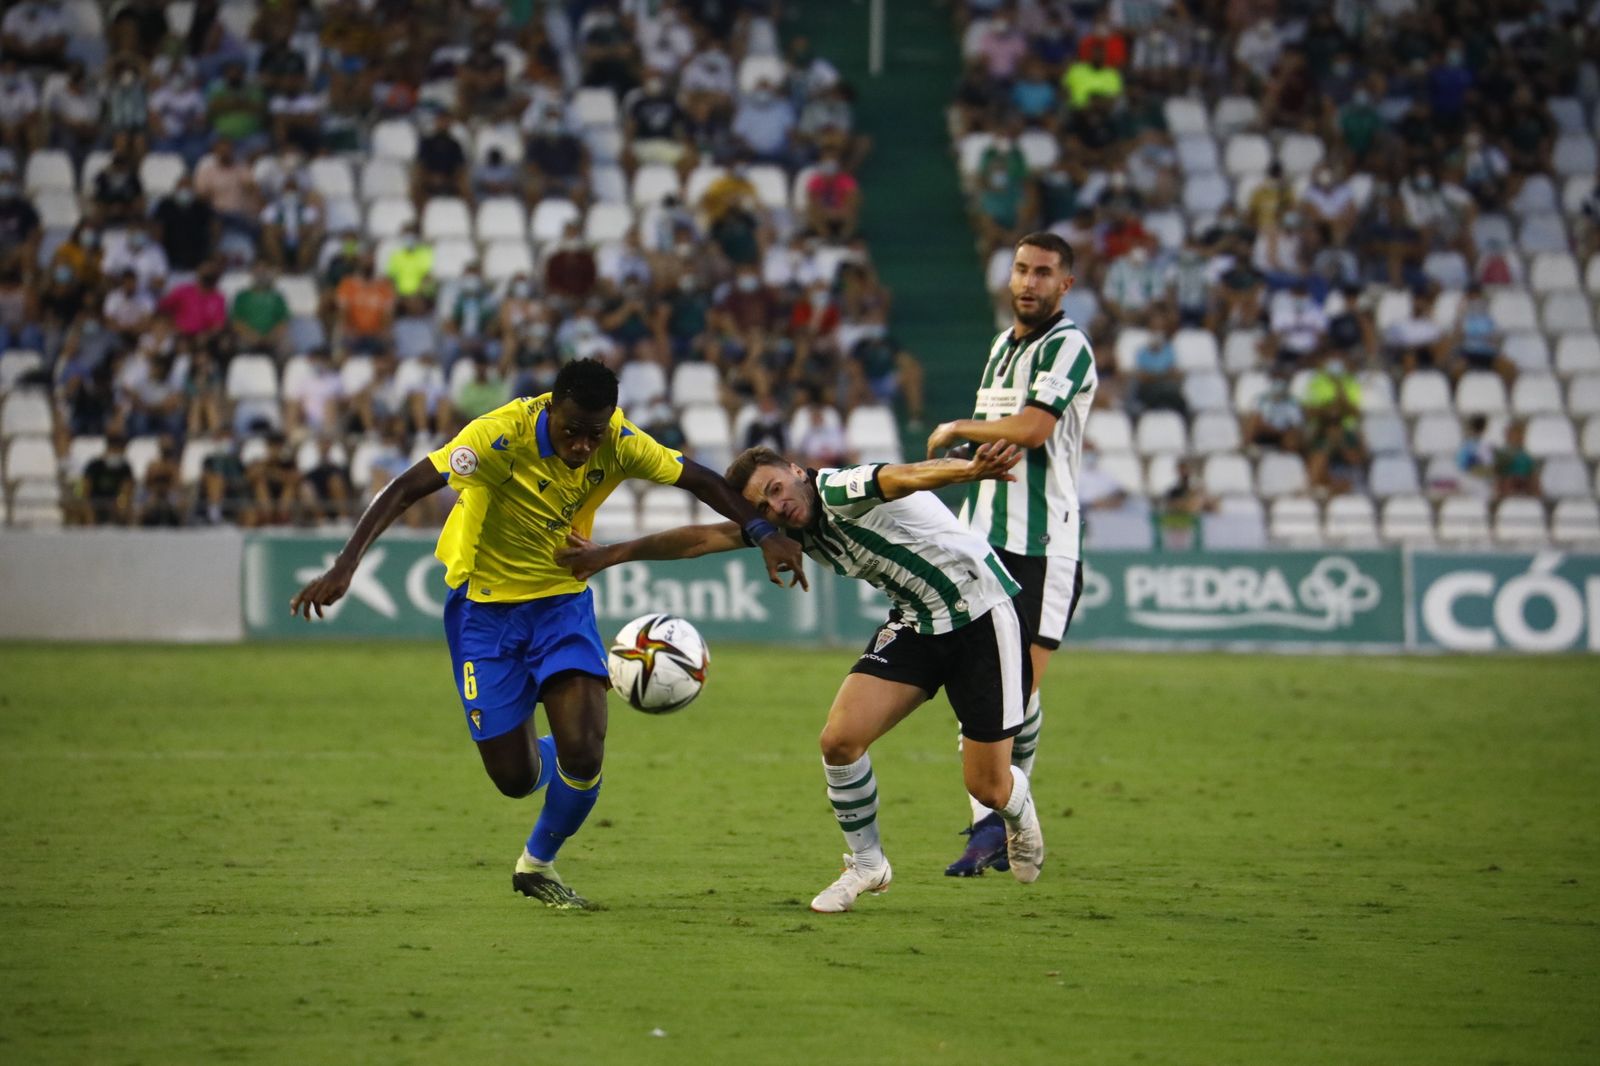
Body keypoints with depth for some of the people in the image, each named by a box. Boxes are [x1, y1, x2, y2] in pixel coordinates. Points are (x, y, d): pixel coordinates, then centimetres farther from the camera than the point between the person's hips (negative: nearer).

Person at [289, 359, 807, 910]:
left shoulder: (620, 443, -15)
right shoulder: (502, 435, -27)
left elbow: (699, 480, 0)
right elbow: (406, 488, -30)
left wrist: (765, 534, -12)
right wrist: (344, 566, -39)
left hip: (562, 600, 3)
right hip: (485, 606, -3)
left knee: (584, 754, -16)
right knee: (515, 777, -4)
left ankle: (538, 865, 13)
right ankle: (542, 753, 36)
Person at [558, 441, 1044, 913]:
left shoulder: (841, 491, -25)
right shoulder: (794, 524, 0)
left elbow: (908, 475, -45)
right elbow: (704, 537, 7)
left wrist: (973, 470, -66)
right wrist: (609, 554, 9)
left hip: (983, 614, -7)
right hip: (913, 621, 7)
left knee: (988, 788, -3)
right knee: (840, 739, -10)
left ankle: (1019, 811, 35)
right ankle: (866, 862, 12)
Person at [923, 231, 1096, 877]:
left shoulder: (1068, 347, -9)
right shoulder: (1002, 345, 18)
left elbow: (1031, 428, -20)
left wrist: (956, 429, -7)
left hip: (1043, 542, -7)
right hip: (984, 534, 7)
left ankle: (1006, 815, 2)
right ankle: (987, 826, 8)